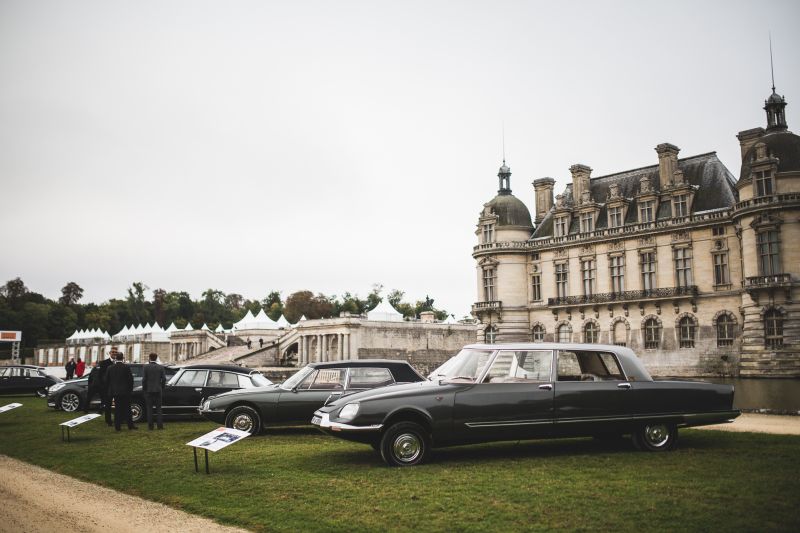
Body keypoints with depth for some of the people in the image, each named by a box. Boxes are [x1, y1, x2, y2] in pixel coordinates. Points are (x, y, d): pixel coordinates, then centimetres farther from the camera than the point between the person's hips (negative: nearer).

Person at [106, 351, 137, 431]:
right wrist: (130, 389, 5)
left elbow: (107, 380, 4)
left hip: (115, 391, 3)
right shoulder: (126, 367, -10)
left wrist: (111, 389, 15)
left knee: (117, 409, 8)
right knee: (127, 409, 5)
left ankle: (117, 426, 7)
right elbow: (130, 379, -8)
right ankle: (130, 425, 8)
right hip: (125, 391, -3)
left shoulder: (110, 368, -1)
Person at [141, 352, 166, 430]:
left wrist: (143, 389, 3)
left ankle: (150, 425, 2)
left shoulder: (146, 367, -6)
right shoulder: (161, 367, 1)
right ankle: (160, 425, 3)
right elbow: (164, 379, -1)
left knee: (149, 408, 4)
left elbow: (144, 379, -8)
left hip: (148, 390, -2)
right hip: (158, 390, 2)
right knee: (158, 408, 7)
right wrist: (162, 388, 11)